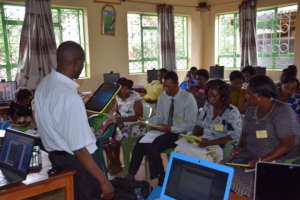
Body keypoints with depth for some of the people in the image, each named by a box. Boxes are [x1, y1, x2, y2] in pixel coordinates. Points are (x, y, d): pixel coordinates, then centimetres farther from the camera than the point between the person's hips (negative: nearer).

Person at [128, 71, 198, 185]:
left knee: (152, 147, -27)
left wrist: (171, 128, -21)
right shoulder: (163, 97, 6)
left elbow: (190, 125, -13)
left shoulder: (188, 99, -12)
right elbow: (159, 117, 11)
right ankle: (131, 175, -6)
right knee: (141, 141, -18)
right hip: (164, 130, 6)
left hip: (180, 133, -6)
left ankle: (161, 180, -8)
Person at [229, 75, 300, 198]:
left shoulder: (282, 111, -11)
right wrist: (240, 146, -1)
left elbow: (288, 144, -16)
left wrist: (262, 160, -24)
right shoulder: (251, 109, 10)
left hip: (277, 160, -6)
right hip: (251, 156, 6)